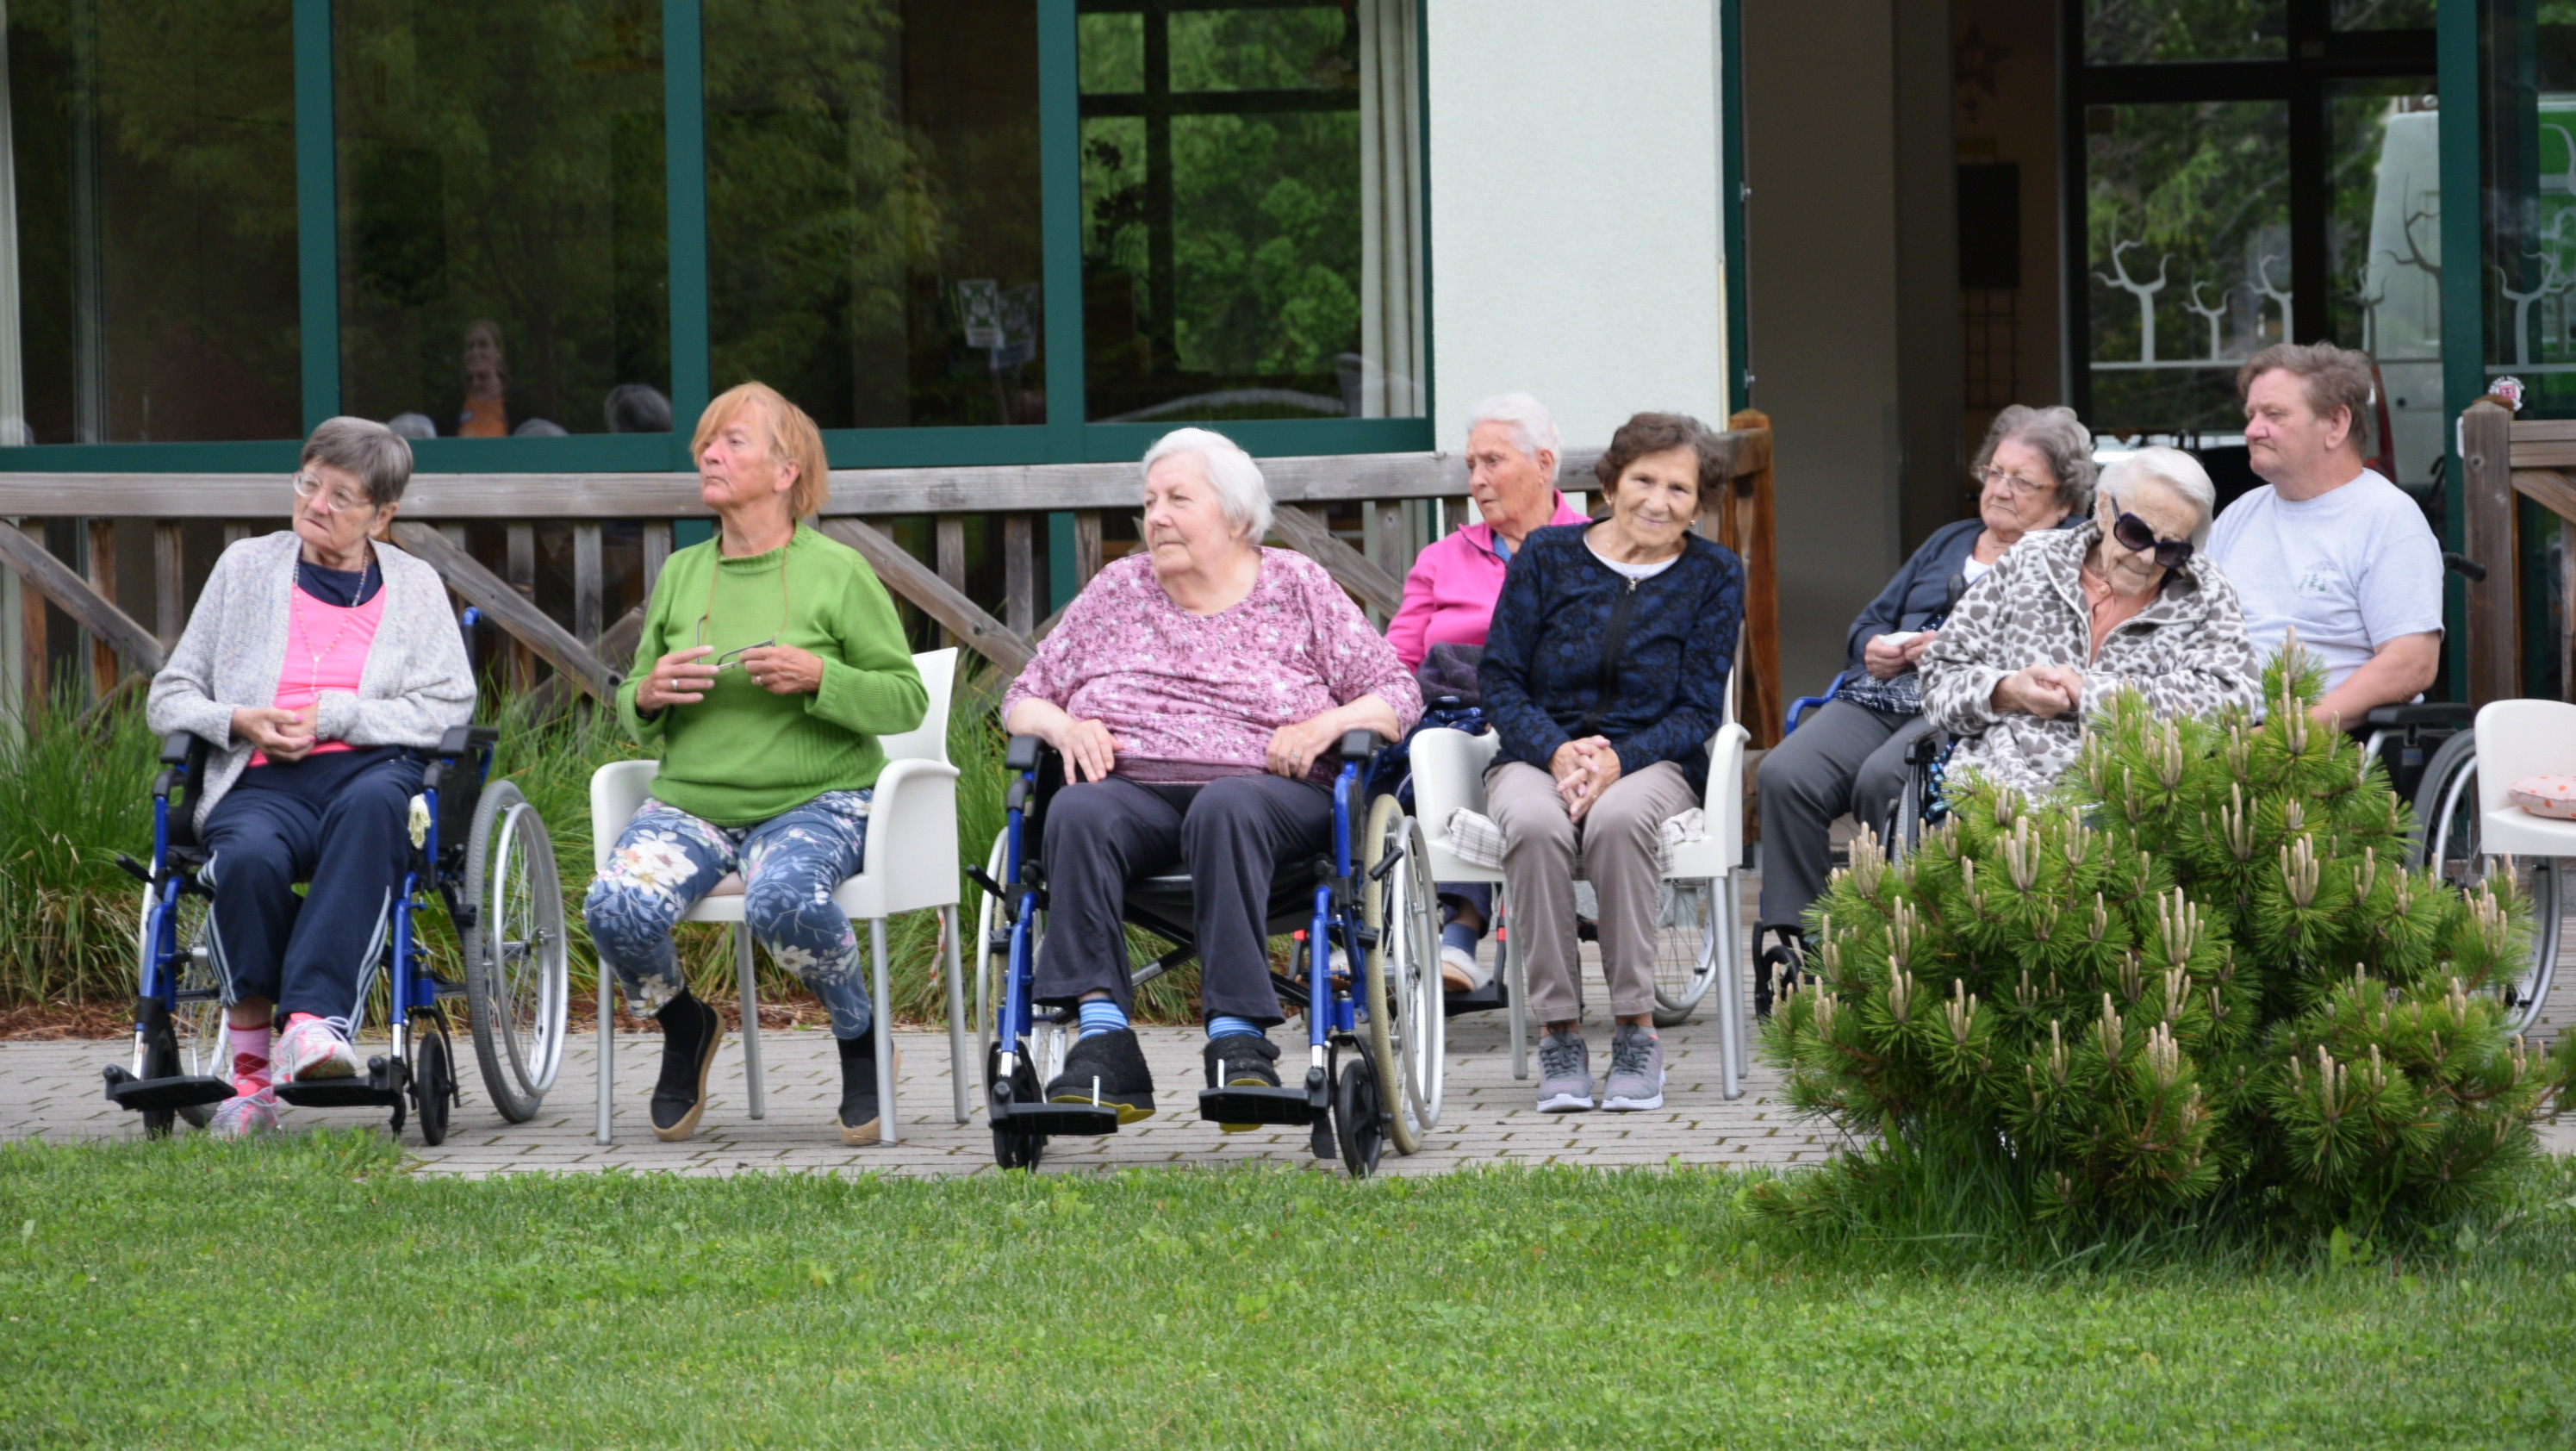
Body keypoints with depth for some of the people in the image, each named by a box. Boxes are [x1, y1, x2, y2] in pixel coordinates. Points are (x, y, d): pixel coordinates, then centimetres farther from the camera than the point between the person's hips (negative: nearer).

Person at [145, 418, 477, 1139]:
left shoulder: (415, 586, 17)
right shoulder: (246, 568, 20)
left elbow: (449, 709, 4)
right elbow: (169, 697, 19)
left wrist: (333, 715, -8)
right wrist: (237, 721, -4)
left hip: (374, 768, -1)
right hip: (261, 782, 1)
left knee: (372, 803, -40)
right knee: (251, 856, -36)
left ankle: (314, 1019, -49)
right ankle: (250, 1072, -25)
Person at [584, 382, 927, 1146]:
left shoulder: (838, 573, 0)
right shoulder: (680, 575, 12)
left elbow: (907, 702, 0)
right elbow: (635, 712, 20)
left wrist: (819, 678, -17)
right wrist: (646, 697, -5)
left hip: (816, 801, -4)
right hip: (690, 800, 4)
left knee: (784, 899, -37)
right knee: (615, 907, -26)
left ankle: (861, 1036, -5)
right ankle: (682, 1026, 8)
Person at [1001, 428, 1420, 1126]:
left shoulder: (1298, 586, 15)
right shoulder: (1116, 591, 22)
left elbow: (1397, 695, 11)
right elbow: (1024, 697, 23)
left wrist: (1327, 725, -9)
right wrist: (1063, 725, 0)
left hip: (1267, 786, -2)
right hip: (1132, 786, 2)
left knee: (1225, 808, -39)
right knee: (1078, 813, -34)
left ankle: (1238, 1036, -45)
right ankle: (1103, 1039, -43)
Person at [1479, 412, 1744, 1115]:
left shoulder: (1713, 576, 6)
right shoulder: (1548, 556, 6)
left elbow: (1698, 708, 1)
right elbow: (1498, 676, 3)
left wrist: (1619, 760, -17)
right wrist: (1557, 751, -15)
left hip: (1650, 760, -1)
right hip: (1537, 756, 1)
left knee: (1618, 819, -37)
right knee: (1535, 823, -36)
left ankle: (1637, 1030, -31)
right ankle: (1559, 1030, -30)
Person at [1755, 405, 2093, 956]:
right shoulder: (1949, 543, 33)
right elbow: (1869, 622, 32)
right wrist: (1874, 649, 8)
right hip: (1876, 698, 6)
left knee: (1882, 781, -37)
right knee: (1783, 776, -24)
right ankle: (1788, 938, -27)